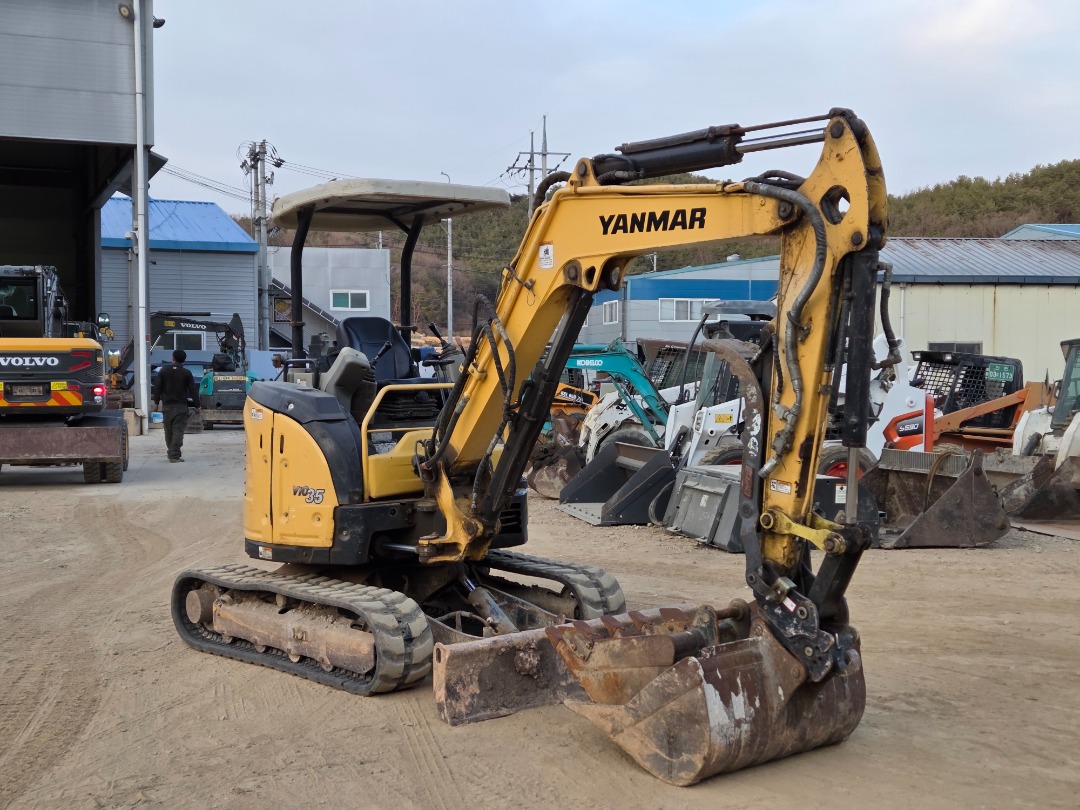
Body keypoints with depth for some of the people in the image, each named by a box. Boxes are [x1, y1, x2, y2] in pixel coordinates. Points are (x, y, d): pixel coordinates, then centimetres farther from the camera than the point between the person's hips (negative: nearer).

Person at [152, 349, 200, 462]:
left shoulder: (164, 370, 4)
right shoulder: (187, 373, -1)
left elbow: (157, 388, 3)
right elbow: (193, 390, -1)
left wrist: (156, 402, 9)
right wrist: (197, 406, 4)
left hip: (167, 406, 2)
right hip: (181, 406, -2)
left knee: (168, 431, 14)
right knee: (178, 430, -5)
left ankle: (172, 453, 22)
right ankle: (175, 455, -14)